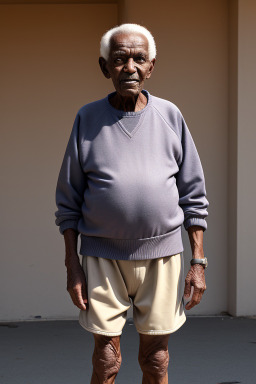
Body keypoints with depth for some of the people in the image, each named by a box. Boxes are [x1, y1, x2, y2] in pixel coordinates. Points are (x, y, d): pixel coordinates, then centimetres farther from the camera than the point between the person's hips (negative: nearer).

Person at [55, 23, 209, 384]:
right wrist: (72, 266, -1)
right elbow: (69, 201, 3)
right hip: (103, 256, -1)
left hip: (161, 254, 1)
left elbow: (194, 195, 5)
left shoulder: (169, 115, 3)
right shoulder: (88, 118, 1)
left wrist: (198, 262, 1)